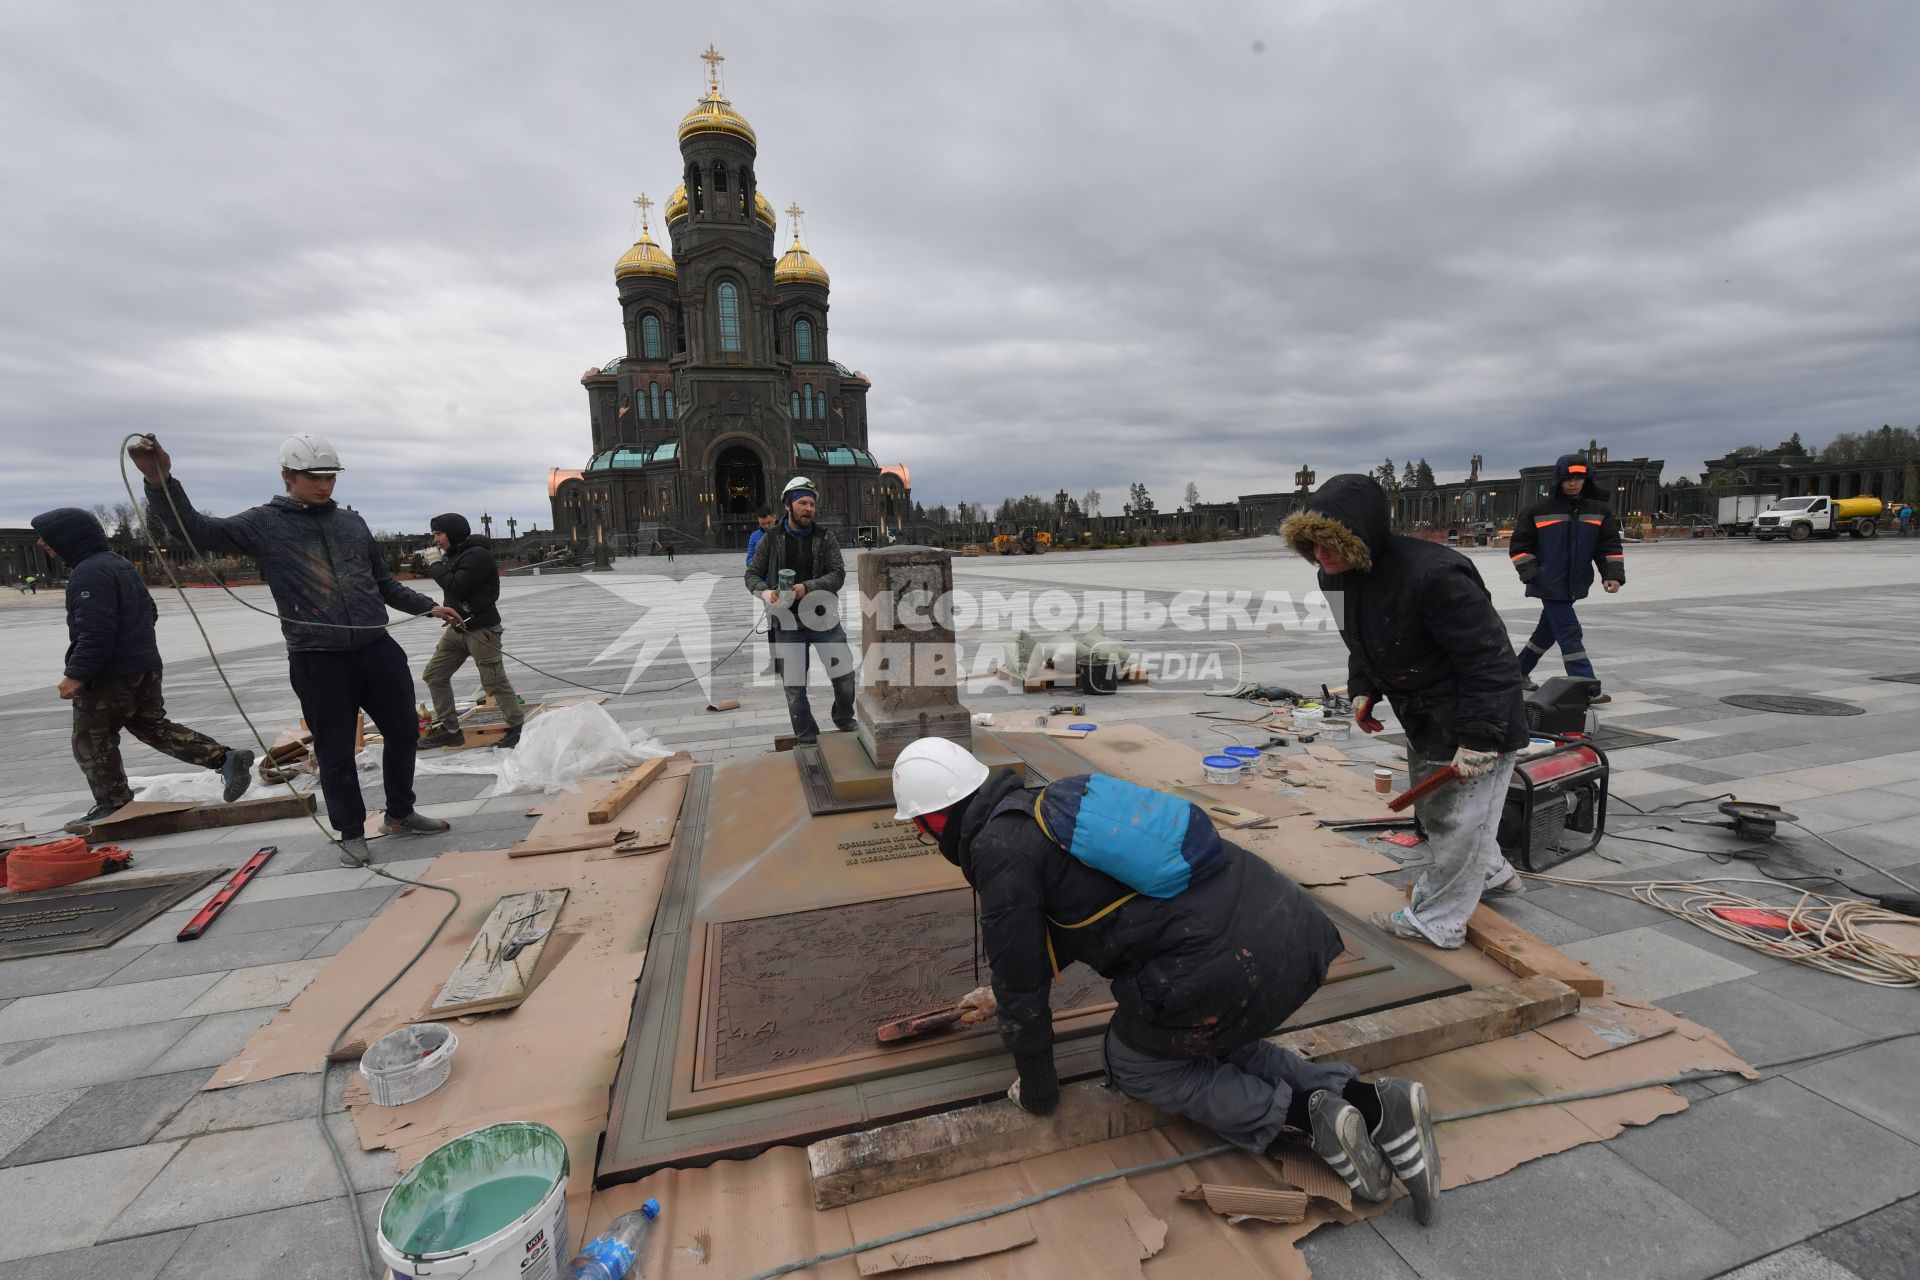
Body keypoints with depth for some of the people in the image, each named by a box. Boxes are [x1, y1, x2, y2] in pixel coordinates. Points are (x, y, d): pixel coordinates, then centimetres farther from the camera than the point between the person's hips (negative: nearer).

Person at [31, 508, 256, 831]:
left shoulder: (88, 573, -18)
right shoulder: (120, 564, 13)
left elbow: (95, 631, -25)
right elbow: (149, 613, 21)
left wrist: (77, 674, -22)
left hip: (108, 677, -9)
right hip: (145, 668, 9)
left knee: (91, 743, 6)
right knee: (154, 727, 14)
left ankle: (114, 805, 14)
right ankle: (225, 758, 0)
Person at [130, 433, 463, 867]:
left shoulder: (352, 523, 11)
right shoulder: (263, 523, 1)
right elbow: (196, 530, -8)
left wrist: (428, 606, 15)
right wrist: (160, 482, -23)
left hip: (378, 649, 4)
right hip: (317, 662, -3)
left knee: (403, 732, 12)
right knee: (335, 753, 5)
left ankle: (400, 814, 30)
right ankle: (351, 834, 22)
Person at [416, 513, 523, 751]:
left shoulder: (477, 555, -16)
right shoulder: (455, 553, 12)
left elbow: (456, 587, -22)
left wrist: (436, 564, -11)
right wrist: (431, 565, 9)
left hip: (481, 630, -10)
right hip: (457, 627, 10)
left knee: (495, 682, -7)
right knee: (434, 675, 13)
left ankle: (517, 728, 4)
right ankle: (448, 729, 20)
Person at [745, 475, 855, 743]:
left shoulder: (825, 537, 0)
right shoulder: (772, 539, 2)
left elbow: (837, 575, -8)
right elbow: (752, 574, 6)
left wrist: (807, 587, -24)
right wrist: (764, 591, -17)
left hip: (822, 617, 0)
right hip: (787, 623, 0)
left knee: (845, 674, 4)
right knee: (794, 685, 6)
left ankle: (844, 718, 31)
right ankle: (806, 737, 22)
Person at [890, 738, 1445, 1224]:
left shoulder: (999, 850, -8)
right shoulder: (1052, 808, 18)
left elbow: (1023, 985, 1)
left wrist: (1036, 1092, 19)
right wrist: (1002, 994, 45)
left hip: (1230, 967, -8)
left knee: (1132, 1062, 19)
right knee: (1208, 1047, 32)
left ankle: (1303, 1114, 8)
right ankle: (1367, 1100, 17)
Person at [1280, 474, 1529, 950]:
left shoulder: (1434, 575, -35)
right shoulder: (1337, 577, -8)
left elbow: (1490, 662, -29)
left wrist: (1478, 739, -28)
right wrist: (1362, 689, 0)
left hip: (1480, 723, -9)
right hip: (1423, 720, 9)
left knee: (1457, 820, 5)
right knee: (1431, 809, 26)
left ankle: (1436, 921, 23)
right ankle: (1492, 874, 51)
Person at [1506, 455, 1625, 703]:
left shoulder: (1599, 510, 4)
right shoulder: (1539, 510, -6)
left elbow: (1609, 546, 5)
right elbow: (1519, 545, -1)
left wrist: (1613, 575, -8)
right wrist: (1532, 574, -10)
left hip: (1574, 586, 5)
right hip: (1550, 585, -5)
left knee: (1548, 630, 15)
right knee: (1570, 633, -9)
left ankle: (1519, 672, 31)